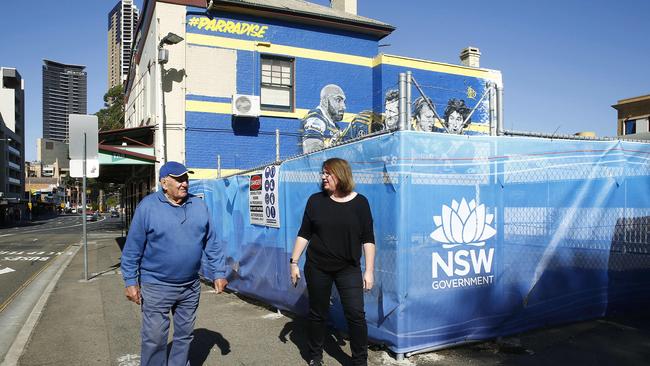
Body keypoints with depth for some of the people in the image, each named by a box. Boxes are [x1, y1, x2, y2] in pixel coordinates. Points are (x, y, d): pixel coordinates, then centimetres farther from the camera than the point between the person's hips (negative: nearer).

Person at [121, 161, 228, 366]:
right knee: (155, 338, 4)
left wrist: (219, 273, 3)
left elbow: (212, 244, 6)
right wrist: (131, 282, -8)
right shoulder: (148, 207, -9)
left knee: (185, 335, 16)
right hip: (156, 287, -4)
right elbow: (132, 250, -7)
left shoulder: (199, 206, 2)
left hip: (191, 287, 4)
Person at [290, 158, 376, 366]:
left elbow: (368, 239, -2)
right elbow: (304, 234, 3)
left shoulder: (359, 202, -4)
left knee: (356, 314, -3)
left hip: (349, 269, -1)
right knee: (317, 313, 12)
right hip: (317, 267, 1)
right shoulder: (316, 200, -1)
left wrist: (369, 270, -5)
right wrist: (294, 262, 0)